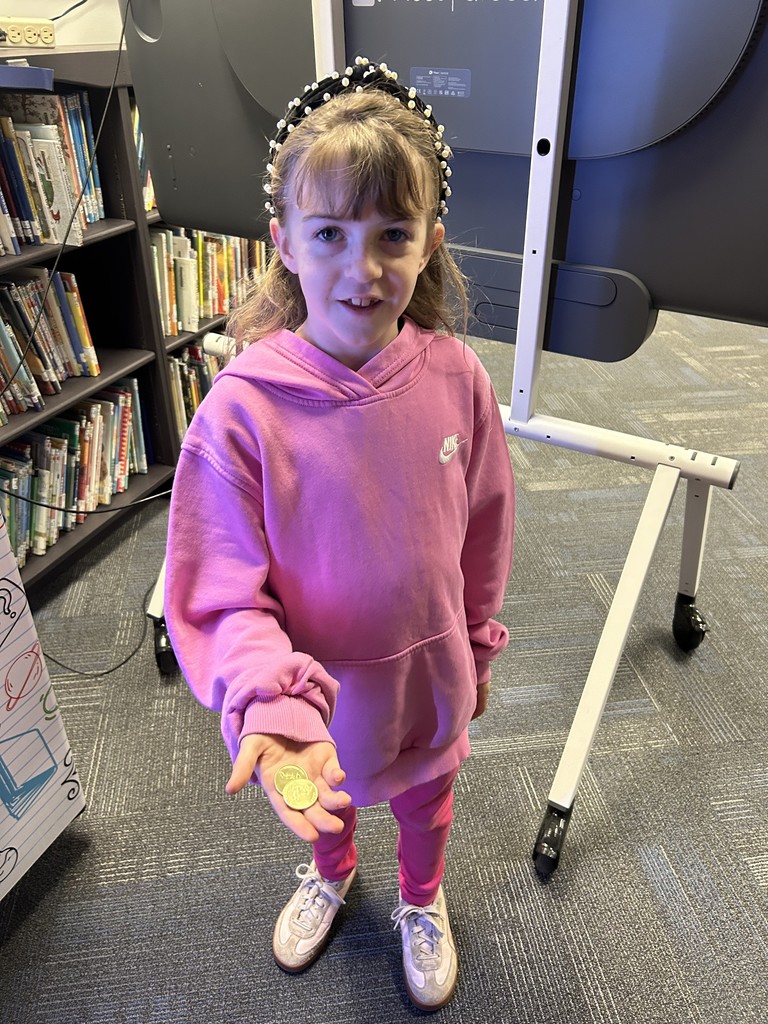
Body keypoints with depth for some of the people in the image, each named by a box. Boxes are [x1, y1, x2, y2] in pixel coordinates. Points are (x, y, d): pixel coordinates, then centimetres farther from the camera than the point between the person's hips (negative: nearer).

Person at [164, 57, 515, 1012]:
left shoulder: (455, 377, -19)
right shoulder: (243, 408, -27)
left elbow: (484, 530, -4)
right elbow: (220, 594, -24)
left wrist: (477, 647, 6)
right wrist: (273, 705, -40)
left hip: (432, 673, 2)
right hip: (322, 683, -1)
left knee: (426, 796, 30)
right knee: (325, 793, 31)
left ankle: (421, 902, 66)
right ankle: (330, 872, 69)